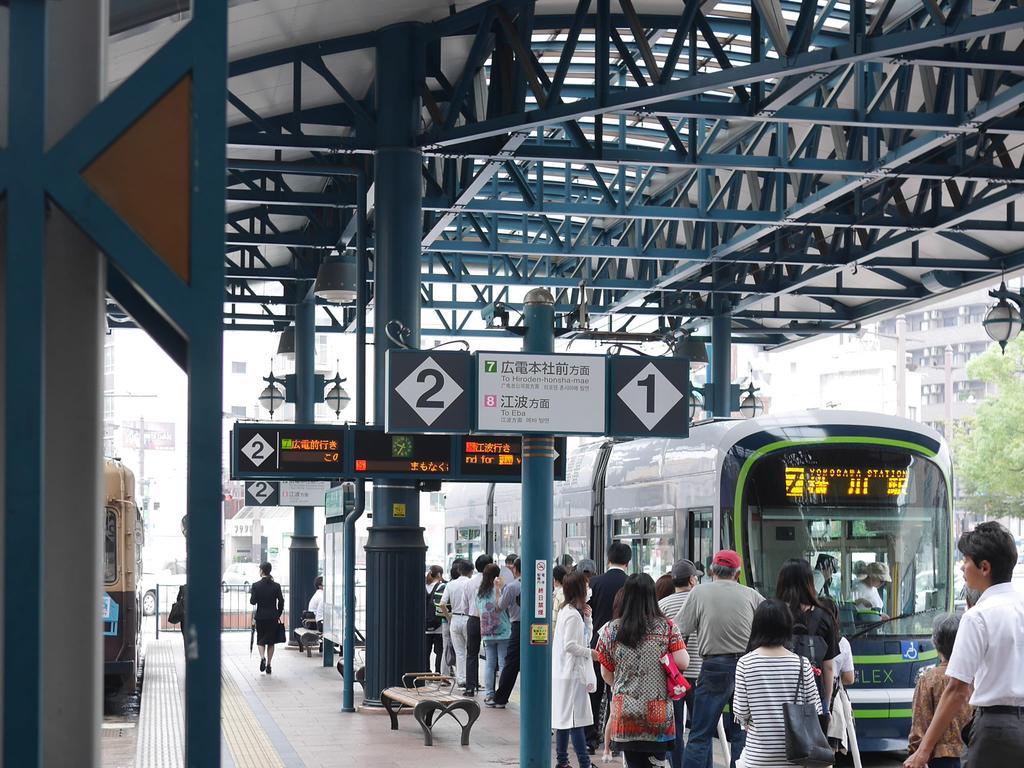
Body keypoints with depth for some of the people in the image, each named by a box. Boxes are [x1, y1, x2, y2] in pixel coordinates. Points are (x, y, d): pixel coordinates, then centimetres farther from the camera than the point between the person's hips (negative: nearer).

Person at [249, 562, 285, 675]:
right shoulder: (276, 586, -3)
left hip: (260, 616, -1)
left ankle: (262, 657, -16)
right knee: (271, 641, 11)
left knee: (260, 640, 11)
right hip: (273, 617, 1)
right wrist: (279, 615, 6)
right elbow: (281, 601, -4)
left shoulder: (256, 586, -8)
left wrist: (251, 596, 13)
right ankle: (268, 665, 10)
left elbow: (253, 602, -9)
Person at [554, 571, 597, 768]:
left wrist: (587, 618, 7)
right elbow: (570, 645, -23)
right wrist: (589, 652, -12)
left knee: (564, 718, 12)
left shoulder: (570, 612, 14)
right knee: (576, 719, -9)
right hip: (572, 672, -10)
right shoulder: (573, 615, -17)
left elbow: (587, 635, 22)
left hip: (565, 673, 10)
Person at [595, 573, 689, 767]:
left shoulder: (611, 630, 0)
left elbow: (606, 674, 7)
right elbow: (683, 663, -8)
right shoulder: (667, 627, -4)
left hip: (625, 713, 1)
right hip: (658, 713, -1)